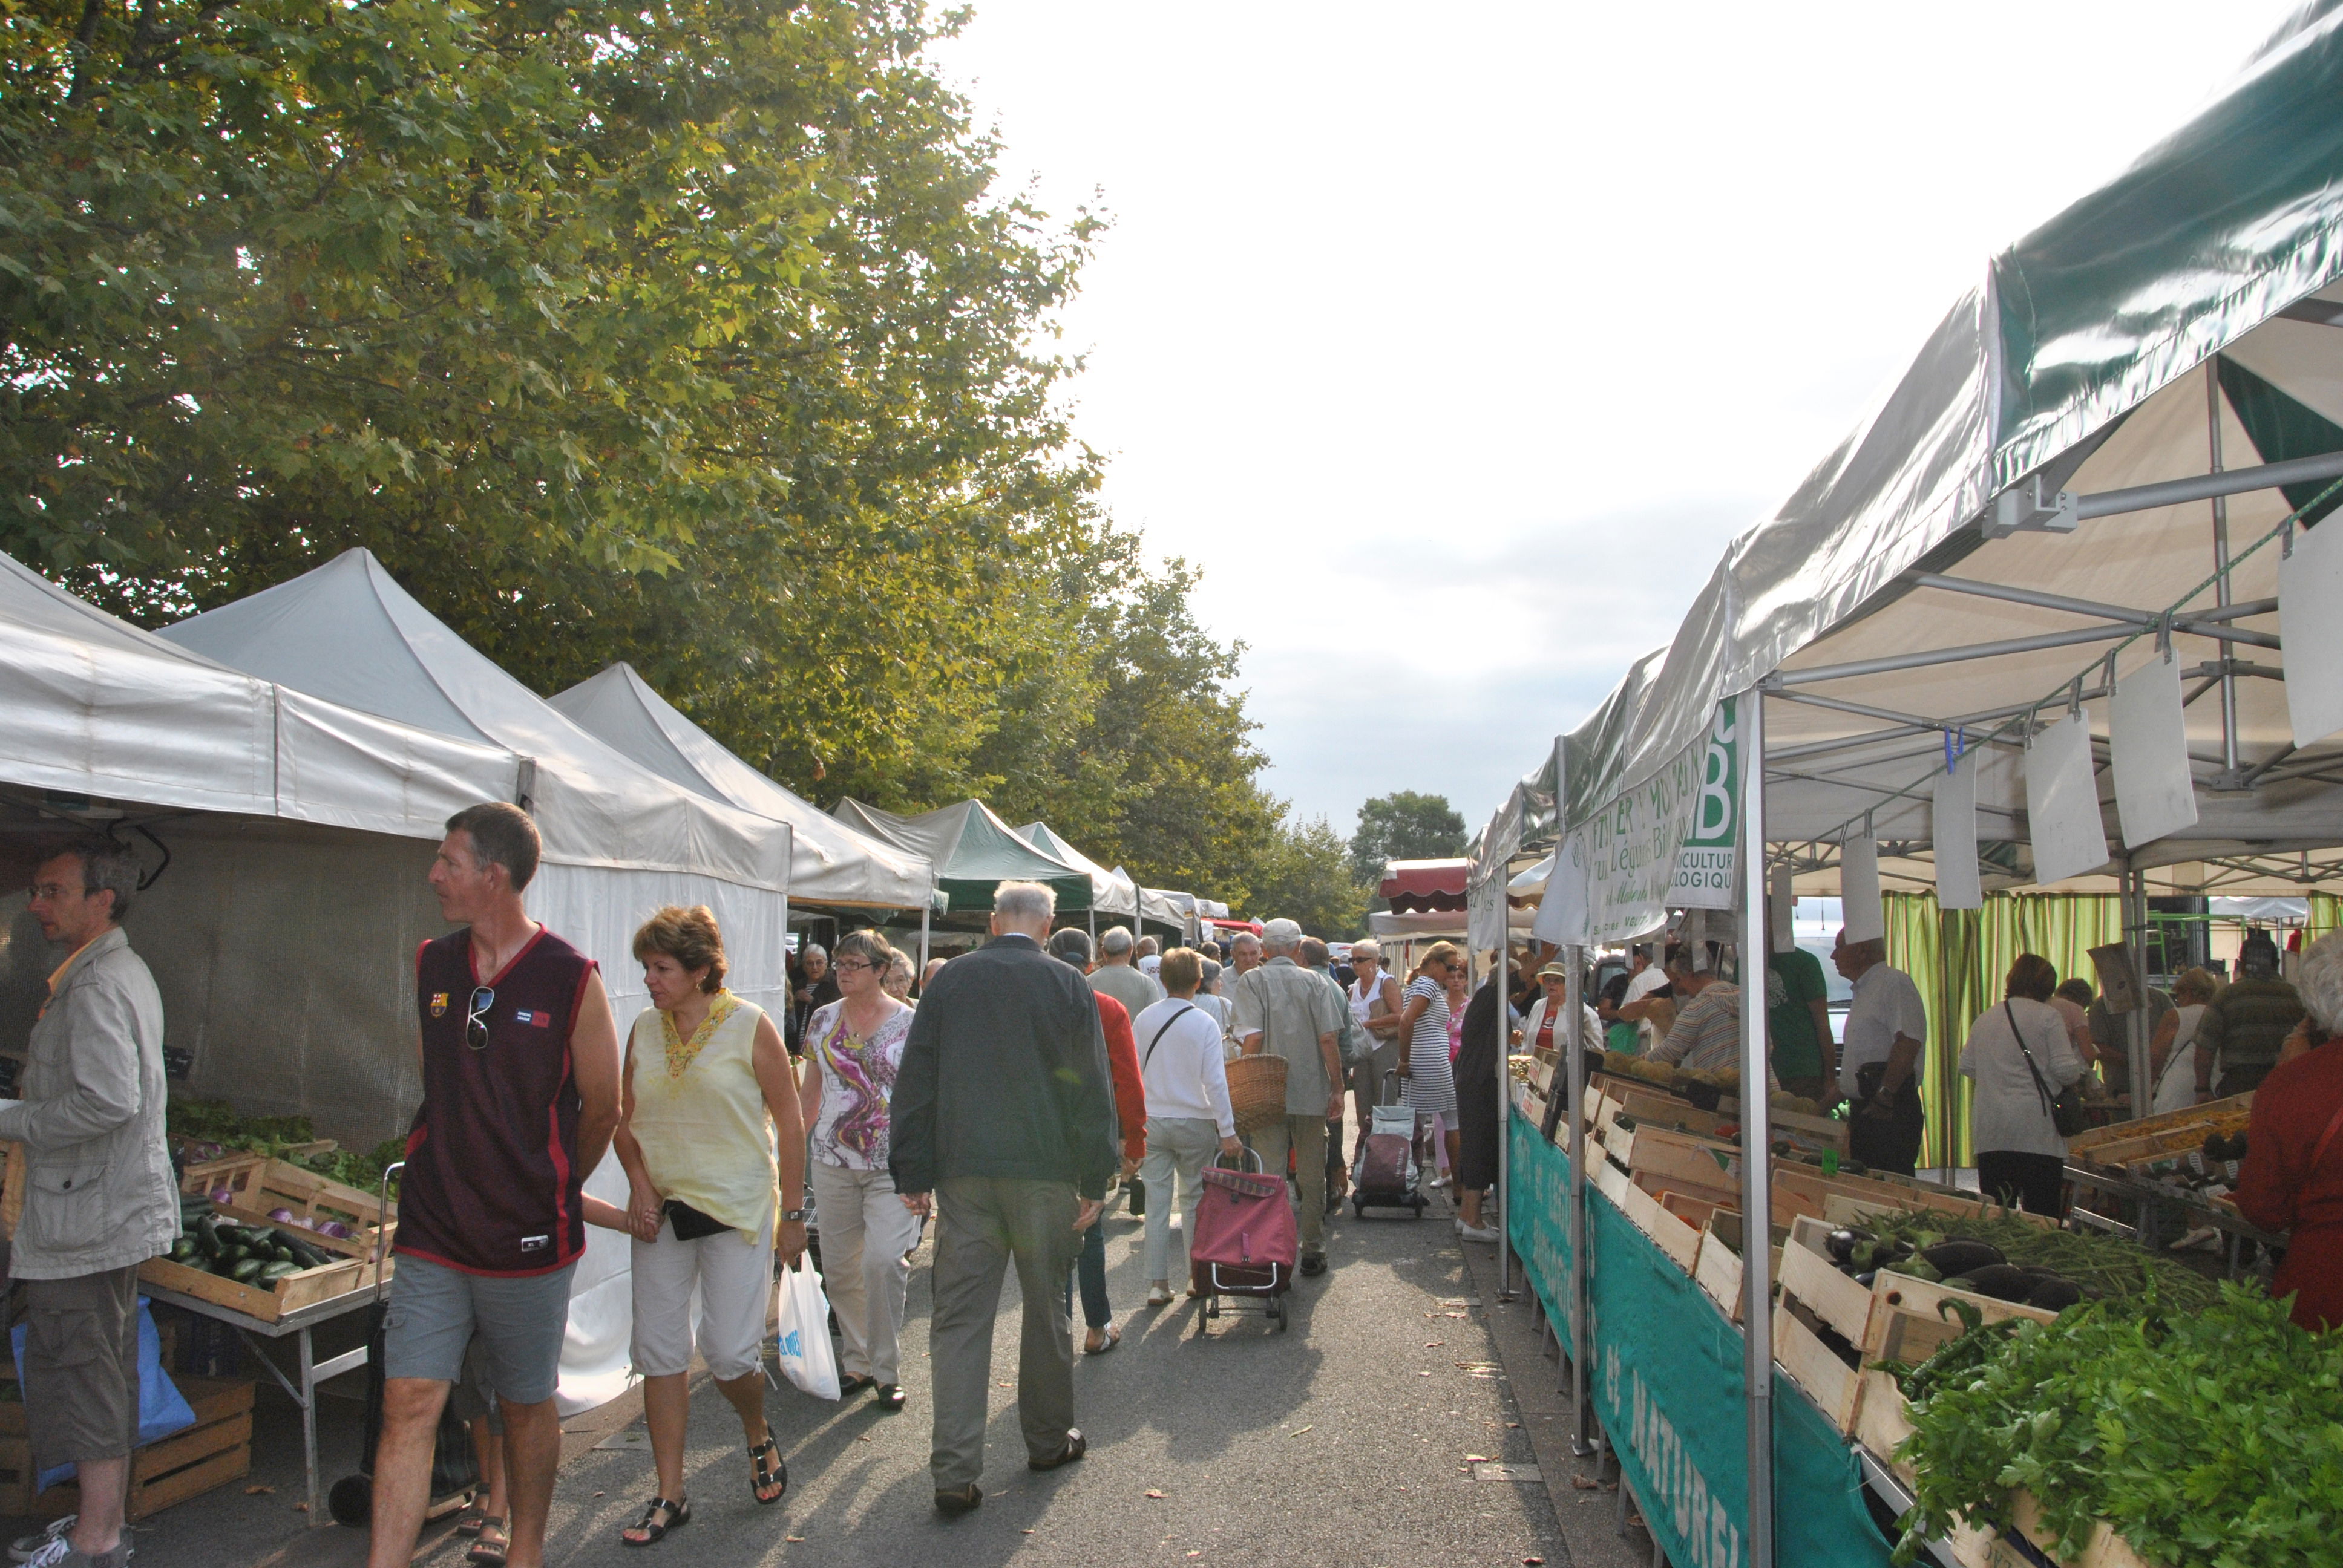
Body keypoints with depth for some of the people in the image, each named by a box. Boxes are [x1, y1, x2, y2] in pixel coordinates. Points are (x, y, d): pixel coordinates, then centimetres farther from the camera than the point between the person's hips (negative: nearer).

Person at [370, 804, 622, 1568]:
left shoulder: (571, 980, -12)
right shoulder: (430, 966, 3)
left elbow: (599, 1111, -1)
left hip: (528, 1240, -3)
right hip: (433, 1232, 3)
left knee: (527, 1407, 12)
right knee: (408, 1406, 0)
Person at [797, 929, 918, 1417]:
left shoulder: (910, 1023, -3)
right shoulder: (823, 1021, 7)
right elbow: (810, 1093, 15)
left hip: (894, 1165, -4)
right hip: (833, 1162, 4)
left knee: (884, 1260, -14)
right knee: (839, 1267, 7)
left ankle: (887, 1370, 1)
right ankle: (856, 1362, 24)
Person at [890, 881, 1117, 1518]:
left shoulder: (951, 978, 3)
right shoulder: (1069, 986, -2)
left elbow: (916, 1079, 3)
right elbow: (1091, 1089, -3)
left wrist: (913, 1173, 7)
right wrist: (1095, 1180, 3)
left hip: (963, 1173, 1)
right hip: (1044, 1171, -1)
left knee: (958, 1317, 4)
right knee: (1046, 1308, 14)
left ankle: (955, 1473, 2)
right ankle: (1048, 1439, 29)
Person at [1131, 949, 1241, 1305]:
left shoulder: (1143, 1020, 0)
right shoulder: (1204, 1023, -11)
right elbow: (1215, 1081, -13)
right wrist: (1227, 1131, -8)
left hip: (1150, 1122, 2)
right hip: (1194, 1122, -2)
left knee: (1156, 1204, 6)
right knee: (1195, 1201, 12)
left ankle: (1157, 1284, 8)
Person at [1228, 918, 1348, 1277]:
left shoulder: (1252, 981, -4)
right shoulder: (1315, 982, 2)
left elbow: (1252, 1037, -12)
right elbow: (1328, 1039, -3)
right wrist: (1337, 1088, 3)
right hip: (1312, 1093, 2)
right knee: (1312, 1177, 11)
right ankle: (1313, 1252, 17)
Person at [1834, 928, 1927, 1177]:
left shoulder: (1895, 984, -10)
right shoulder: (1864, 991, 22)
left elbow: (1908, 1043, -22)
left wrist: (1884, 1096, -25)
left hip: (1890, 1112, -10)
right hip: (1866, 1109, 10)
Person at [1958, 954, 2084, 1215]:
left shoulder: (1984, 1019, 13)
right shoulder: (2047, 1017, -3)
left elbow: (1966, 1068, 16)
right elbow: (2066, 1071, -9)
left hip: (1990, 1133, 5)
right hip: (2036, 1132, -5)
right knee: (2042, 1218, -1)